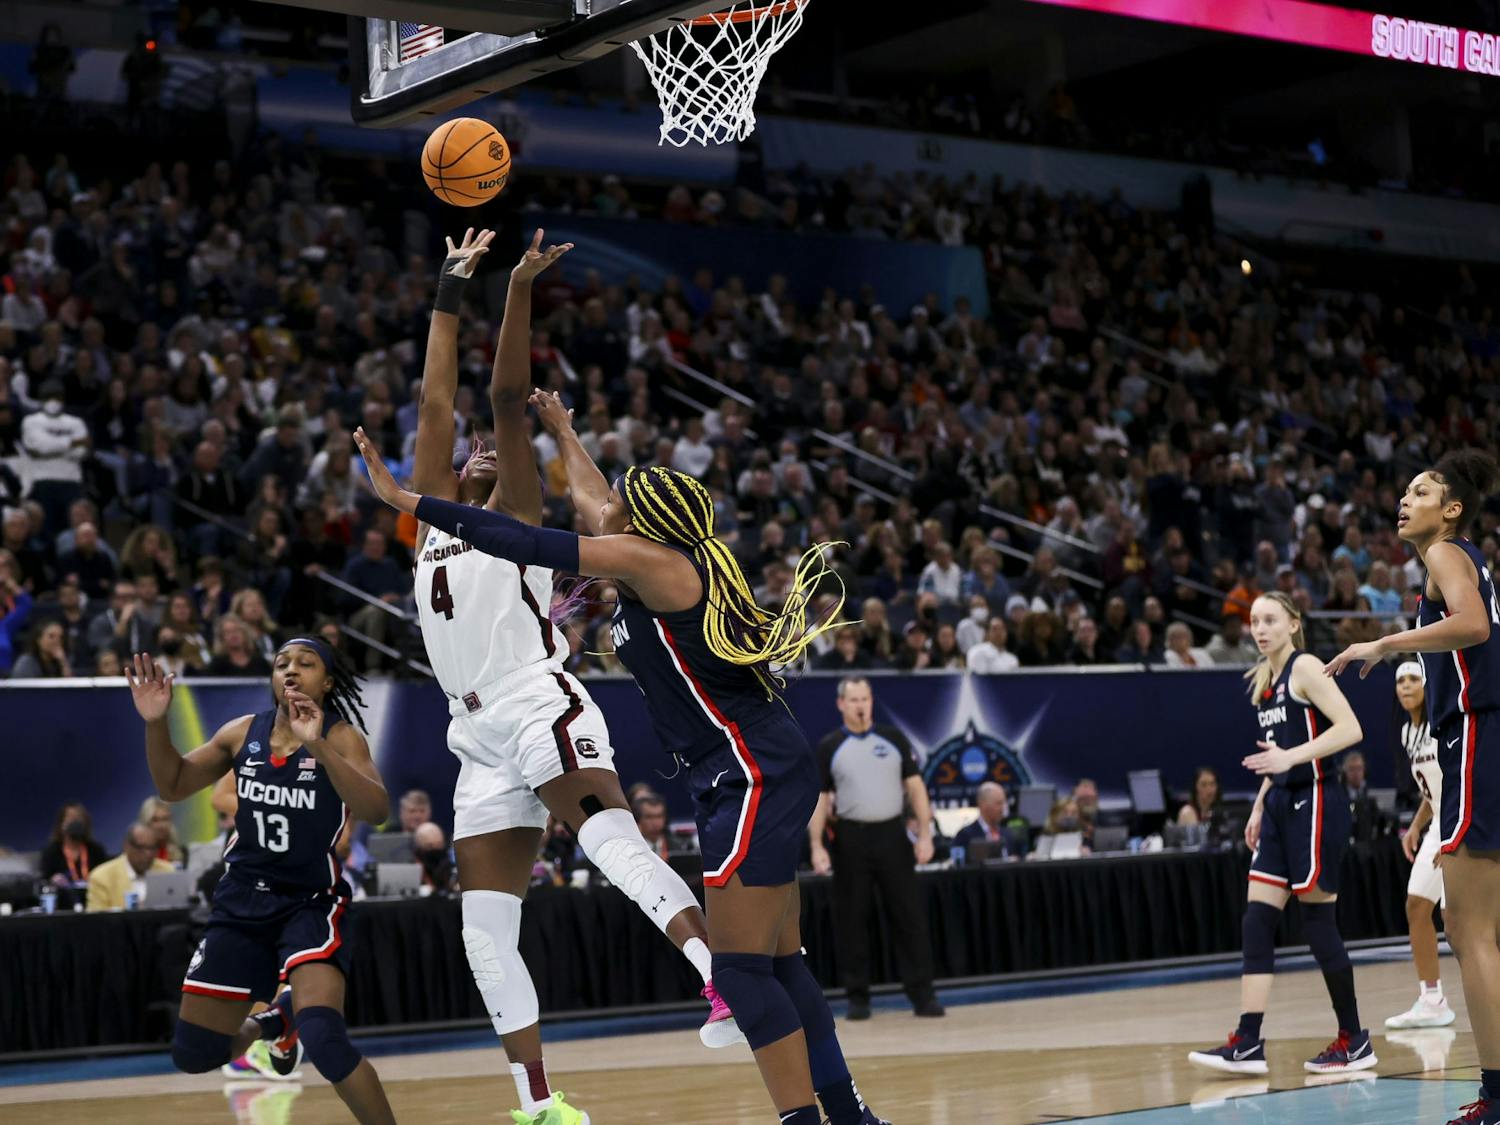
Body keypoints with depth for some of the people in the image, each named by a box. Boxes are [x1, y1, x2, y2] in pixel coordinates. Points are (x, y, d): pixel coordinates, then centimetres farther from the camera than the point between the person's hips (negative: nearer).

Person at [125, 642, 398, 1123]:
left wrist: (317, 747, -39)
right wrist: (155, 723, -6)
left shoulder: (341, 737, -10)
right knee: (193, 1053, 10)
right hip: (241, 902, 5)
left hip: (312, 902, -5)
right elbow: (173, 786, 12)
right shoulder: (242, 733, 3)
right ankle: (268, 1023, 41)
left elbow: (375, 809, -26)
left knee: (323, 1039, -28)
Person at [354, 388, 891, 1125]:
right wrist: (562, 433, 47)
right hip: (748, 781, 10)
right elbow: (595, 500, 32)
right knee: (778, 966, 12)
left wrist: (404, 499, -10)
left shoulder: (648, 557, -12)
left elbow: (525, 544, -14)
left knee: (741, 970, -9)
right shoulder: (663, 554, 12)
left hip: (755, 779, -10)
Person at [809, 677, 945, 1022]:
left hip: (892, 834, 1)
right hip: (850, 838, -1)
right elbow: (819, 799, 2)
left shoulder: (893, 739, 6)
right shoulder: (829, 747, 3)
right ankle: (858, 996, 11)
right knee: (852, 920, 3)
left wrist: (925, 834, -2)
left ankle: (922, 994, 3)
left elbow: (915, 786, 6)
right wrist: (817, 846, -7)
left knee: (910, 915, -1)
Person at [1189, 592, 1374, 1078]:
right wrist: (1259, 806, 18)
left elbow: (1350, 729, -20)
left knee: (1318, 921, -4)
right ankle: (1247, 1043, -2)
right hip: (1281, 805, 9)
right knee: (1257, 920, 1)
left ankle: (1355, 1042, 7)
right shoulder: (1263, 680, 15)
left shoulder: (1305, 667, -9)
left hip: (1315, 804, -9)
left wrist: (1291, 757, -29)